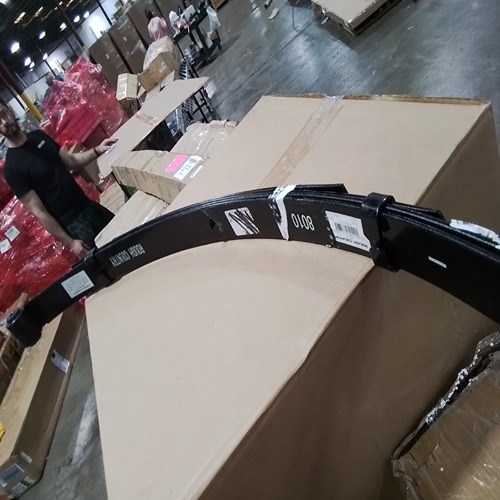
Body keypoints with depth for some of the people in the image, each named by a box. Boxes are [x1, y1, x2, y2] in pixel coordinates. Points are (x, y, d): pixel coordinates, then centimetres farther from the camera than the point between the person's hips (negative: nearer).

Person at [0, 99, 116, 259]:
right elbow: (38, 211, -18)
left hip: (89, 206, 7)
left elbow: (70, 161, 13)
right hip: (73, 224, -7)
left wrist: (97, 150, -5)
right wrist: (69, 242, -18)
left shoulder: (38, 136, 4)